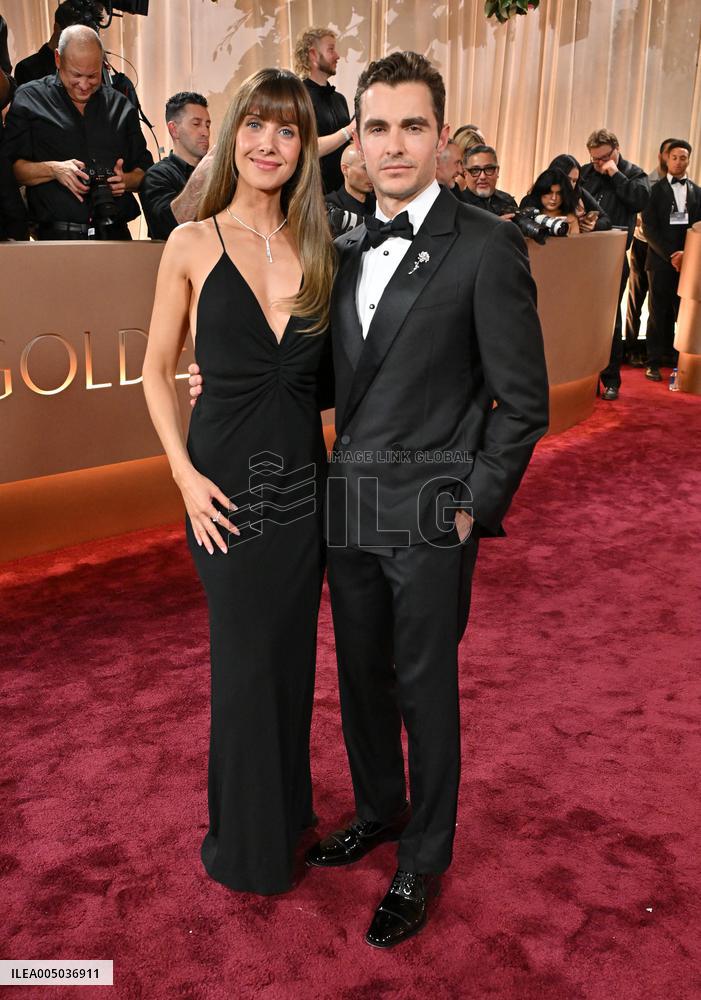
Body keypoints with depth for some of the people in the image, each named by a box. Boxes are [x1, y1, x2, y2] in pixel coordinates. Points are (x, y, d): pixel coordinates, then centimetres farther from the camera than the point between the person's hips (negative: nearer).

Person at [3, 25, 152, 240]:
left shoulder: (120, 107, 19)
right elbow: (8, 167, 4)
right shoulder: (29, 99, 10)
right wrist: (53, 170, -12)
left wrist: (126, 180, -2)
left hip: (116, 235, 2)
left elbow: (145, 171, 20)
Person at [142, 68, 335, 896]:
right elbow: (157, 371, 0)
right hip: (228, 479, -3)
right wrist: (184, 472, -10)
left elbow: (328, 373, 11)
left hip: (303, 477, 4)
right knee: (244, 659, 8)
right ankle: (247, 839, 31)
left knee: (293, 652, 16)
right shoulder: (193, 245, -4)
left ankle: (288, 807, 40)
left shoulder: (314, 248, 5)